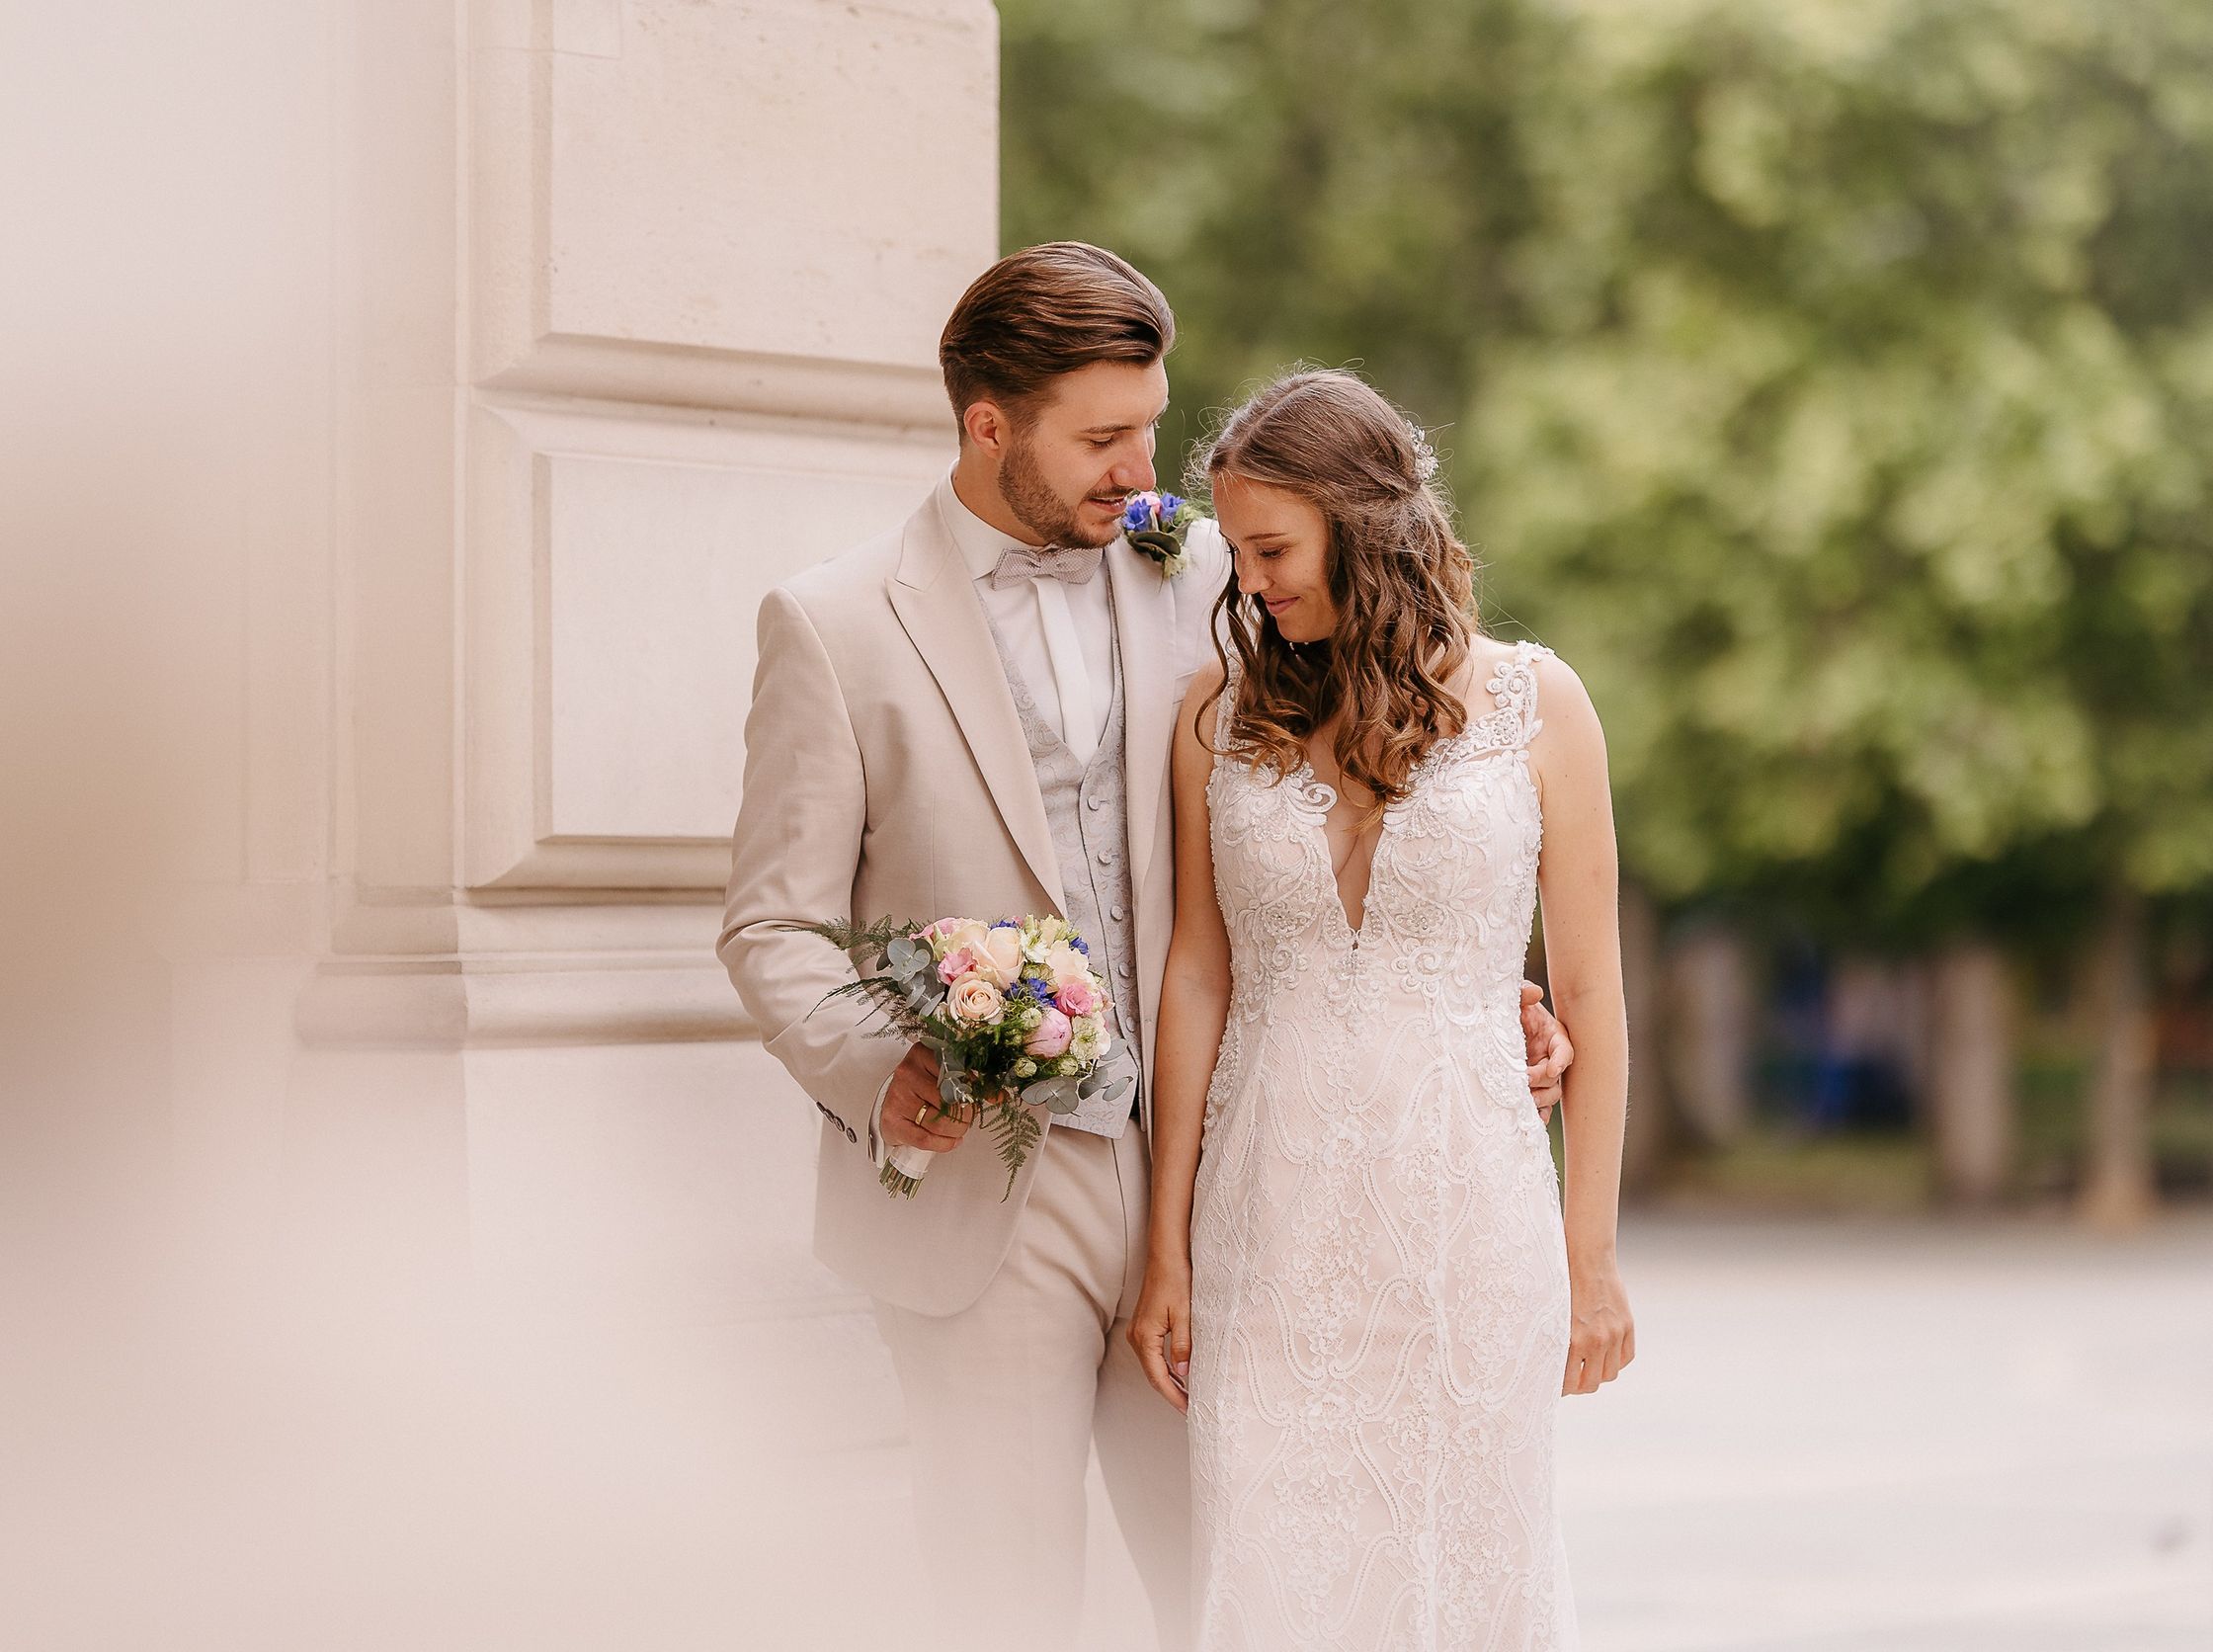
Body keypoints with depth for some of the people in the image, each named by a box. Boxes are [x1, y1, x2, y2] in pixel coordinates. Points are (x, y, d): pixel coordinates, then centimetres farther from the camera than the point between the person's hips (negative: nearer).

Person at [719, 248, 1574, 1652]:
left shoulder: (1192, 575, 7)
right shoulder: (834, 624, -3)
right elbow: (774, 925, -2)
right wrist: (877, 1071, -20)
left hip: (1186, 1174, 3)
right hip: (980, 1202, -3)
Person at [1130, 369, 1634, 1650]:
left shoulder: (1532, 704, -1)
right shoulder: (1225, 711, 4)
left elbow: (1589, 991, 2)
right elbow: (1198, 977, 6)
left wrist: (1591, 1257, 2)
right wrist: (1167, 1249, 5)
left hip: (1467, 1204, -1)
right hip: (1273, 1214, 2)